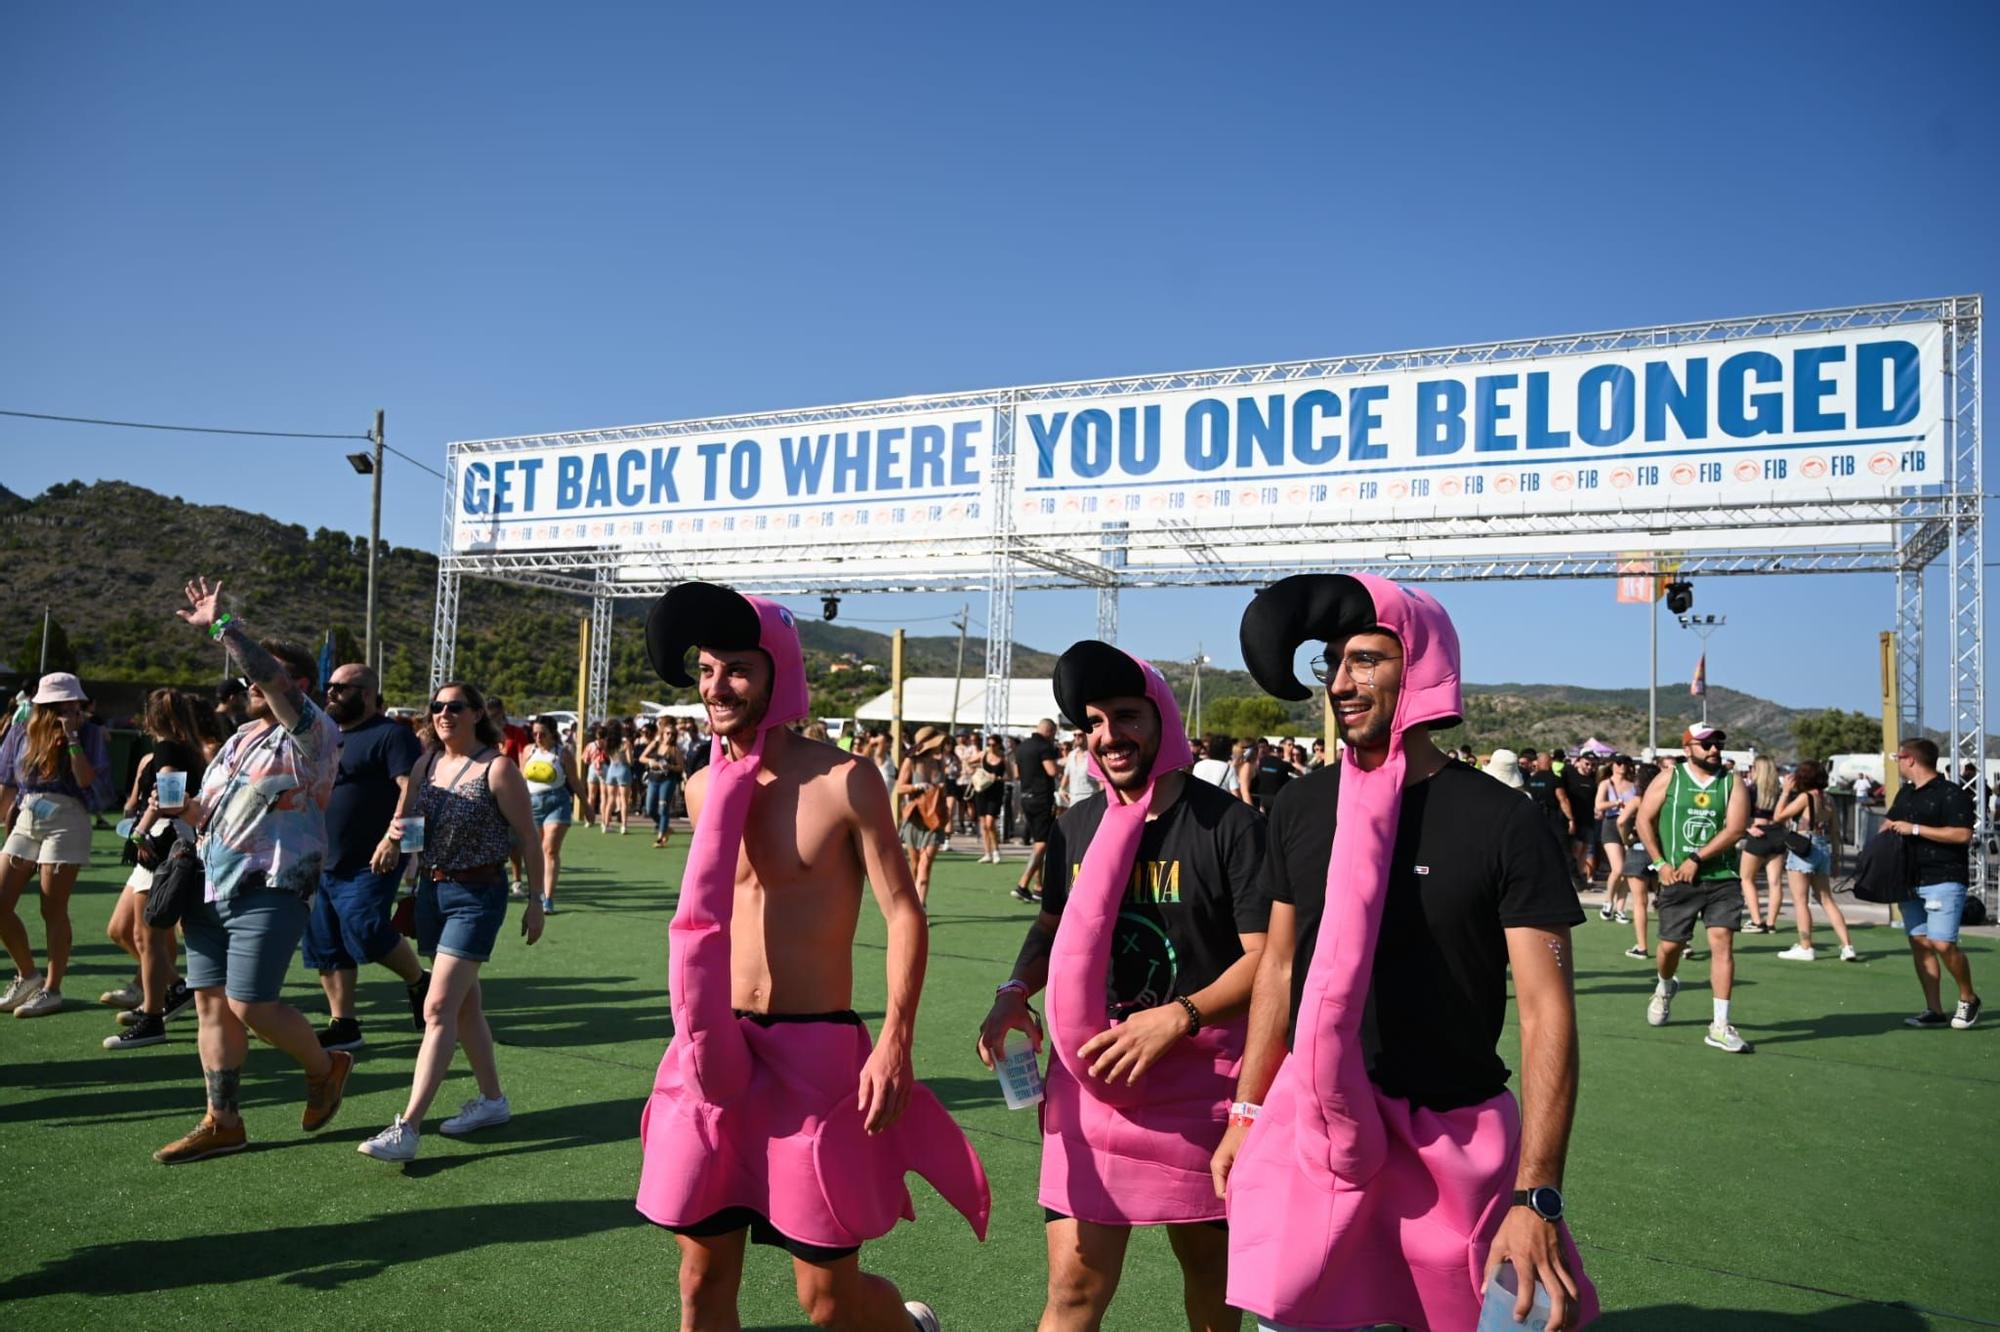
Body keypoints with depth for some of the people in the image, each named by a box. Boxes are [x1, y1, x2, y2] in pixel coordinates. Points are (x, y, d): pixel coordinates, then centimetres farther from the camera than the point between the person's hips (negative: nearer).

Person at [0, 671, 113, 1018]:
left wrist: (73, 738, -14)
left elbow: (86, 779, -13)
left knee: (53, 909, -1)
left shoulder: (89, 733, -2)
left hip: (66, 822, -4)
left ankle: (51, 989, 10)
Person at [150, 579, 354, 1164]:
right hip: (211, 889, 8)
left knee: (250, 1006, -11)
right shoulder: (240, 737, 19)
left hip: (269, 892, -8)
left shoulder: (310, 735, -7)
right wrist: (188, 808, 12)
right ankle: (223, 1122, 15)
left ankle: (326, 1068, 15)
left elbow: (273, 676, -24)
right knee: (211, 1002, 6)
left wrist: (221, 625, -20)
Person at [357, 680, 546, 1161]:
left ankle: (408, 1127, -12)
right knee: (464, 1004, 15)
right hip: (431, 888, 7)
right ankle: (492, 1100, 29)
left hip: (477, 895, -7)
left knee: (439, 1008, -11)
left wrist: (535, 900, -7)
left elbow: (528, 839, -8)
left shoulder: (497, 768, -12)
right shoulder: (426, 763, 7)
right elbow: (401, 818, 12)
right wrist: (391, 838, -11)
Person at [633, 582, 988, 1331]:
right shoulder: (704, 789, 5)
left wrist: (895, 1042, -21)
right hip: (717, 1055, 5)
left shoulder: (844, 782, -11)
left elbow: (904, 914, -12)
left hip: (814, 1053, -5)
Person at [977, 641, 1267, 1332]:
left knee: (1209, 1266, 16)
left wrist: (1179, 1017, -23)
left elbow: (1267, 957, -11)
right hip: (1090, 1079, 3)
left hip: (1199, 1084, -3)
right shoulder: (1076, 827, 6)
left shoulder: (1228, 825, -10)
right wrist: (1014, 992, 1)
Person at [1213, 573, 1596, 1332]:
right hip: (1312, 1125, 3)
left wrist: (1537, 1198, -19)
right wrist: (1246, 1114, 12)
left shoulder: (1503, 824, -11)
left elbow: (1546, 1012, -13)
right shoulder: (1301, 808, 2)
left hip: (1454, 1140, -3)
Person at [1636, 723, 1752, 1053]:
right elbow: (1644, 820, 3)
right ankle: (1664, 988, 42)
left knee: (1722, 942, -9)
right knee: (1671, 945, 7)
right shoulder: (1668, 779, 2)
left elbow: (1735, 829, -8)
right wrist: (1660, 863, -4)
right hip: (1677, 879, 0)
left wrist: (1696, 859, -14)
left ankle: (1720, 1026, -5)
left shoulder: (1732, 783, 2)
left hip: (1721, 878, 0)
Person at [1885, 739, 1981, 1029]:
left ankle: (1968, 999, 9)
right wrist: (1888, 826, 6)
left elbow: (1963, 834, -20)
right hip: (1910, 882, 8)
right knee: (1919, 944, 5)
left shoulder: (1951, 793, -10)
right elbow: (1888, 822, 30)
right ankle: (1934, 1010, 10)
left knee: (1943, 944, -13)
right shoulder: (1905, 793, 16)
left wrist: (1915, 829, -18)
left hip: (1943, 881, -8)